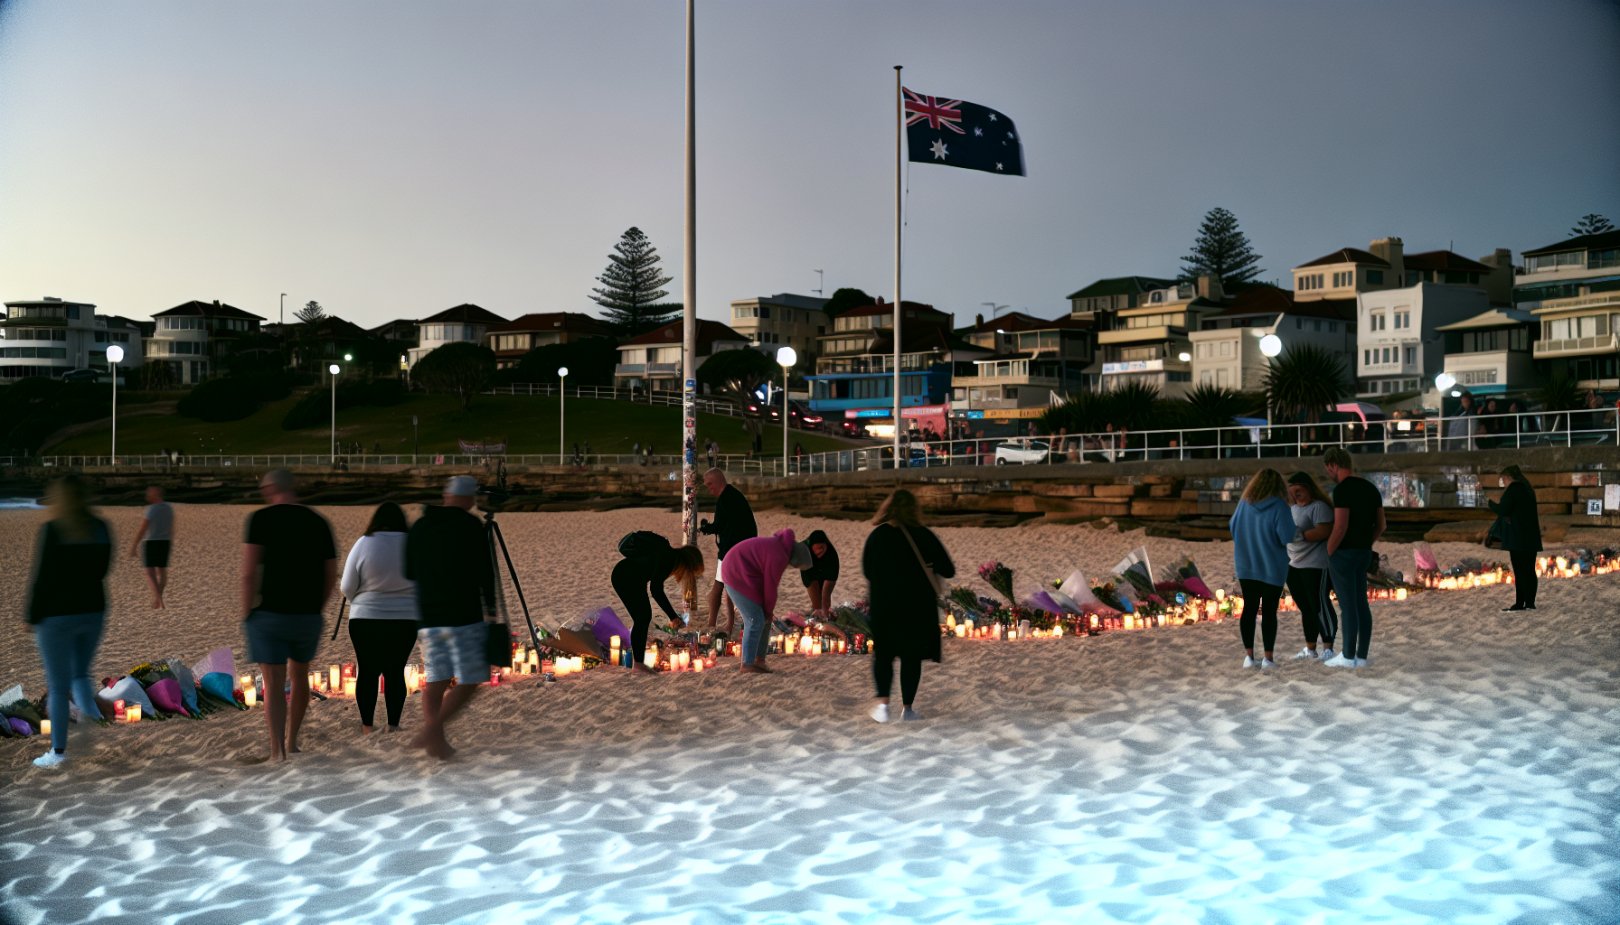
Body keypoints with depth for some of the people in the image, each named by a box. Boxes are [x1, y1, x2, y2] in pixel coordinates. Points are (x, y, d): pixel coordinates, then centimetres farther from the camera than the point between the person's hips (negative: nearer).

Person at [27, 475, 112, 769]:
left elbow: (42, 577, -14)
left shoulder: (52, 530, -16)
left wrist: (32, 617, -4)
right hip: (93, 612, 5)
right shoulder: (101, 528, 1)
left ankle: (58, 751, 14)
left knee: (57, 686, 6)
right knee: (80, 673, 22)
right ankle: (90, 710, -8)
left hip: (57, 615, -5)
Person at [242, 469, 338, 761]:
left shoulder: (261, 519, -7)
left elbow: (249, 572, -14)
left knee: (274, 686, 1)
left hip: (269, 616, -4)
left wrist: (247, 613, -4)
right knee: (299, 677, 21)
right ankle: (291, 742, 32)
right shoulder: (319, 522, 5)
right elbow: (331, 578, 6)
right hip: (308, 617, 4)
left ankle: (278, 751, -5)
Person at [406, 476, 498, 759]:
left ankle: (436, 741, 8)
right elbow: (485, 571, -8)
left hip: (428, 618, 6)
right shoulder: (471, 526, -7)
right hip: (464, 616, -6)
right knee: (469, 681, 0)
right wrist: (490, 608, 3)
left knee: (435, 681, 11)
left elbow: (409, 573, 16)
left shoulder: (418, 527, 10)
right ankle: (431, 731, -12)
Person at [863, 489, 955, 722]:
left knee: (883, 653, 12)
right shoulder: (924, 536, -7)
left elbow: (866, 571, 6)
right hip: (918, 605, -1)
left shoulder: (876, 535, -4)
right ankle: (908, 708, 12)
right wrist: (931, 564, 16)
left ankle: (883, 701, -5)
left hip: (883, 604, 1)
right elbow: (948, 571, -4)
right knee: (912, 656, 10)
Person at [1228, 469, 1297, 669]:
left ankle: (1249, 656, 8)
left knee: (1249, 609, 10)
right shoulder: (1279, 506, -16)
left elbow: (1233, 527, 11)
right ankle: (1268, 658, 3)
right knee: (1269, 611, 3)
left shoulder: (1244, 503, -2)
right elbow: (1287, 537, -20)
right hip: (1272, 568, -4)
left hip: (1246, 566, 4)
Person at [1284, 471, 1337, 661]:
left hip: (1315, 566, -8)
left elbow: (1323, 531, -21)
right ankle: (1310, 648, 16)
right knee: (1305, 607, 11)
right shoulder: (1292, 509, 18)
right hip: (1294, 566, 8)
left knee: (1320, 606, -5)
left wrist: (1300, 535, -24)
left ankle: (1328, 648, 1)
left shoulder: (1319, 507, -9)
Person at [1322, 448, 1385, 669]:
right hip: (1363, 553, 8)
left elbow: (1340, 527, -22)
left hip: (1344, 553, -8)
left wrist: (1327, 552, -10)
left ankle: (1348, 656, 2)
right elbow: (1380, 526, 12)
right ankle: (1361, 656, 13)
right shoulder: (1370, 488, 11)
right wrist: (1365, 544, 16)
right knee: (1361, 604, 10)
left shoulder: (1342, 489, -16)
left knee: (1347, 606, -3)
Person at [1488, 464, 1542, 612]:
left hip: (1518, 538, -8)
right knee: (1530, 570, 7)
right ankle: (1530, 603, 7)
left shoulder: (1513, 489, -9)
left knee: (1520, 571, -6)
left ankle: (1520, 603, -5)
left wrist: (1491, 503, 2)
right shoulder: (1527, 489, 17)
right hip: (1531, 537, 8)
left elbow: (1502, 511, -13)